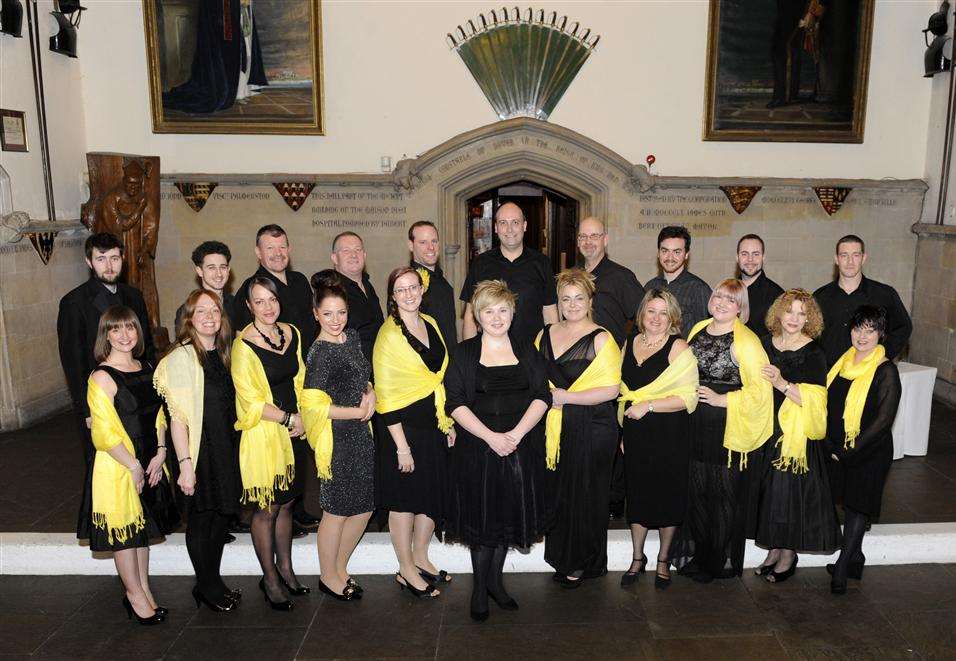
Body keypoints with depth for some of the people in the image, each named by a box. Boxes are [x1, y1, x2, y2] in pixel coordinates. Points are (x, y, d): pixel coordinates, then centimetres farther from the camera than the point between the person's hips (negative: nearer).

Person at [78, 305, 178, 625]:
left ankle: (143, 589, 33)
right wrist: (134, 466, -15)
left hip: (149, 464, 6)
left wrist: (159, 454, -2)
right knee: (124, 531, 9)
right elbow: (105, 434, -19)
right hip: (117, 467, -6)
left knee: (142, 529, 18)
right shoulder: (102, 378, -17)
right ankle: (135, 595, 25)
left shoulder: (146, 368, 4)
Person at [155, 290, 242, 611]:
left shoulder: (223, 353, 6)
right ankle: (208, 587, 26)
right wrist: (185, 464, -20)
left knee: (222, 514, 16)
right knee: (201, 519, 9)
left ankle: (212, 582, 33)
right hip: (199, 452, -7)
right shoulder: (181, 357, -17)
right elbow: (177, 418, -18)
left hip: (227, 449, 7)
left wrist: (235, 450, 13)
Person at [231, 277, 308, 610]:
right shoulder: (244, 345, -14)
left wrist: (301, 417, 1)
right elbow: (251, 401, -14)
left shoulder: (292, 333, 5)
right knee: (267, 508, 4)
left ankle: (285, 568, 31)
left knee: (286, 503, 15)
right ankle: (270, 579, 20)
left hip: (293, 432, 6)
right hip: (263, 435, -6)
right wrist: (289, 418, -11)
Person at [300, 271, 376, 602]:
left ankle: (340, 568, 33)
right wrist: (359, 412, -13)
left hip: (361, 434, 8)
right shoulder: (320, 352, -17)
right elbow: (313, 404, -20)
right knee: (338, 509, 6)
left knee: (364, 507, 14)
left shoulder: (352, 336, 7)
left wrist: (370, 393, -1)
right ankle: (328, 577, 26)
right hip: (336, 437, -8)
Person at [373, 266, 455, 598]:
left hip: (434, 426, 7)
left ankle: (421, 558, 35)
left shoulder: (430, 324, 7)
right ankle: (406, 570, 24)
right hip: (405, 428, -7)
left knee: (433, 496, 15)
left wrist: (448, 422, 13)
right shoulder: (389, 335, -14)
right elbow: (386, 395, -16)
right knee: (405, 499, 7)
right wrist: (402, 446, -17)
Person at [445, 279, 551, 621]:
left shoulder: (526, 351, 7)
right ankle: (480, 589, 19)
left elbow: (542, 397, 0)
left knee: (509, 514, 11)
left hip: (521, 448, 3)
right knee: (483, 515, 3)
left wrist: (516, 433, -14)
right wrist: (491, 436, -17)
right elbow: (455, 403, -7)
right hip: (477, 448, -2)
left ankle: (495, 580, 29)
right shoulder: (464, 353, -1)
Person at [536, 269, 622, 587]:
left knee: (585, 493, 5)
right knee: (556, 491, 8)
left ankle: (582, 563, 23)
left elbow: (611, 388, -15)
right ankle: (562, 557, 27)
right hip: (553, 428, 5)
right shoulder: (546, 334, 10)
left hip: (592, 429, -5)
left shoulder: (600, 339, -8)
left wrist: (566, 397, -16)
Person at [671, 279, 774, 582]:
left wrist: (722, 400, -14)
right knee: (696, 488, 13)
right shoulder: (698, 329, 9)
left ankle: (721, 561, 22)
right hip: (696, 423, 6)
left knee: (724, 493, 4)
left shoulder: (746, 341, -12)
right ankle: (696, 554, 30)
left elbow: (761, 389, -14)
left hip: (727, 426, -6)